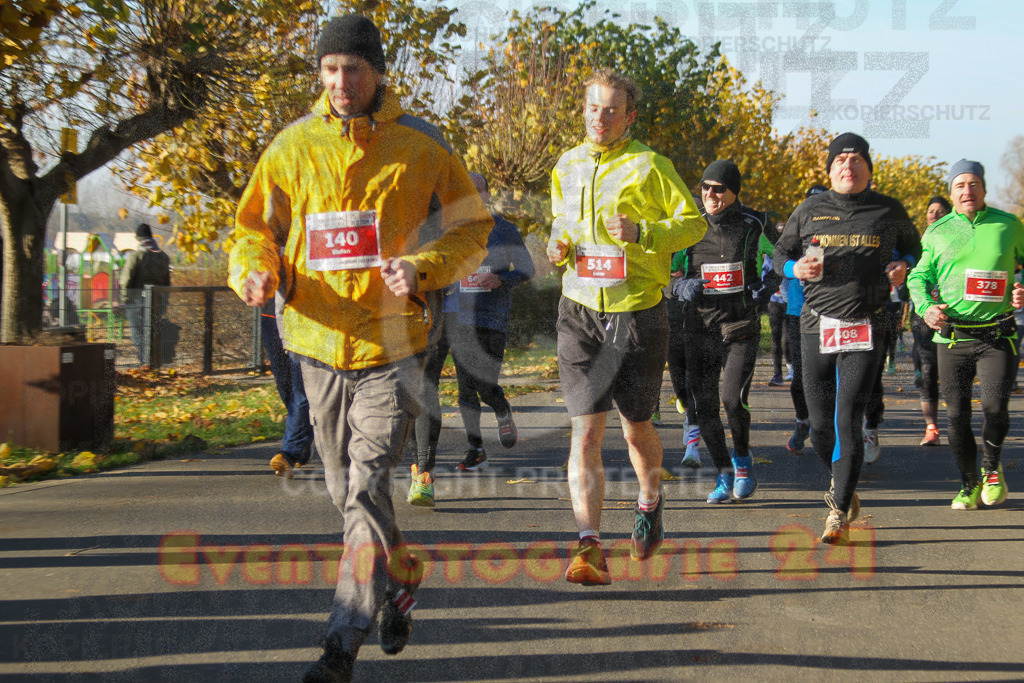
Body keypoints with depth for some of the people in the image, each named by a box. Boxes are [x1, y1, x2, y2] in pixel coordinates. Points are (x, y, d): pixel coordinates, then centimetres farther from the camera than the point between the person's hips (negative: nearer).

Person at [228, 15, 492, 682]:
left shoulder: (421, 145, 0)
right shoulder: (293, 146, 6)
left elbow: (473, 227, 5)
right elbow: (256, 227, 12)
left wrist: (422, 269, -13)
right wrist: (255, 270, -11)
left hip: (392, 342, -4)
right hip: (320, 343, 4)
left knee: (368, 487, -14)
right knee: (350, 491, 14)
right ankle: (401, 578, 40)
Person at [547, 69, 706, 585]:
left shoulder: (648, 166, -5)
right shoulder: (567, 166, 10)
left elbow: (694, 222, -5)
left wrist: (641, 233, -20)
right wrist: (558, 245, 4)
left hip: (637, 312, -3)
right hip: (580, 311, 3)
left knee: (636, 427, 11)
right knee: (586, 429, -9)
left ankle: (649, 503, 42)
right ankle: (589, 547, -13)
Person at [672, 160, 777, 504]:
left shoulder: (753, 224, -2)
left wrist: (769, 284, -1)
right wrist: (680, 287, -13)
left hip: (741, 327, -2)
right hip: (699, 327, 2)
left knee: (734, 400, -16)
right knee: (705, 407, -1)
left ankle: (742, 458, 12)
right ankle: (724, 475, 18)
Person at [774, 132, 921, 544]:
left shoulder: (889, 211, 6)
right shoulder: (811, 210, 8)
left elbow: (912, 245, 22)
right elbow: (780, 254, 17)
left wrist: (902, 267, 0)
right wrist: (796, 268, -5)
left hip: (866, 329, -2)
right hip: (817, 326, 2)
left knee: (848, 421, -12)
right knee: (820, 425, 5)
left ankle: (839, 513, -7)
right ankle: (843, 488, 33)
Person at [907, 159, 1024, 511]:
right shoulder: (937, 231, 8)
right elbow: (919, 277, 13)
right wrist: (925, 307, -7)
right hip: (952, 336, 2)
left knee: (995, 407, -15)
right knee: (957, 415, 1)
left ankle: (991, 469, 14)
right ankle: (969, 484, 20)